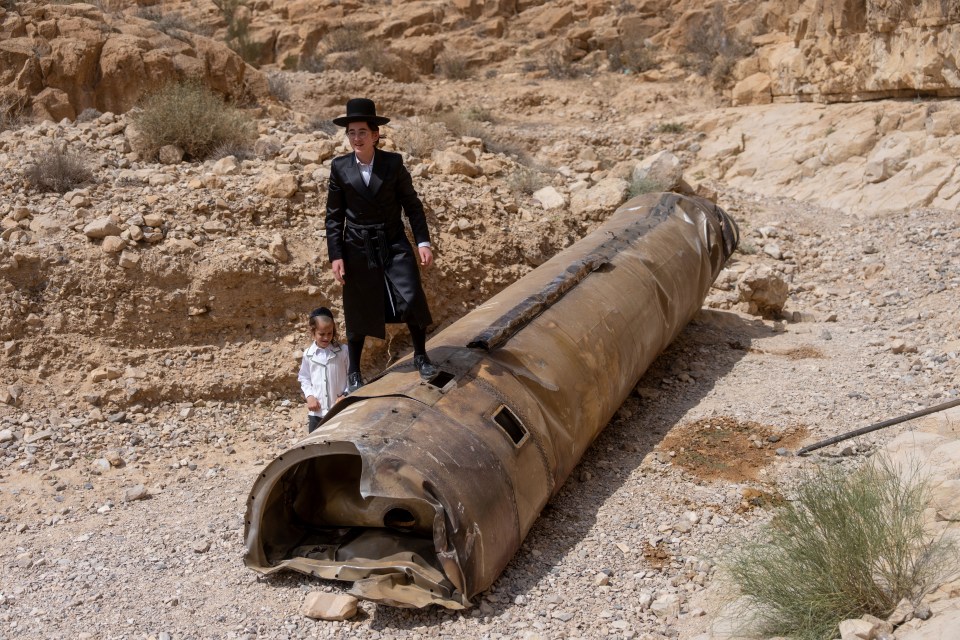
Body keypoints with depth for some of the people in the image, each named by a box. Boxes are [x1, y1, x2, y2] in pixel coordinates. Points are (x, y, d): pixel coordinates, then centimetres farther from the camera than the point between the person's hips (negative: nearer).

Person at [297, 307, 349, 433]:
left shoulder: (343, 351, -5)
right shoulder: (308, 354, 0)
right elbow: (304, 378, 9)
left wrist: (345, 395, -13)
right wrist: (309, 396, -5)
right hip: (316, 411, 2)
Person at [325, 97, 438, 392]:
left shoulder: (393, 163, -2)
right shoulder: (340, 167, -1)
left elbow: (412, 204, 3)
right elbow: (334, 216, 3)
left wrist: (423, 241, -4)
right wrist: (336, 255, -2)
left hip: (394, 244, 0)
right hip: (358, 249, 0)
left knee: (411, 299, -10)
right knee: (358, 311, 8)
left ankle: (420, 356, 14)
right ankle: (353, 372, 24)